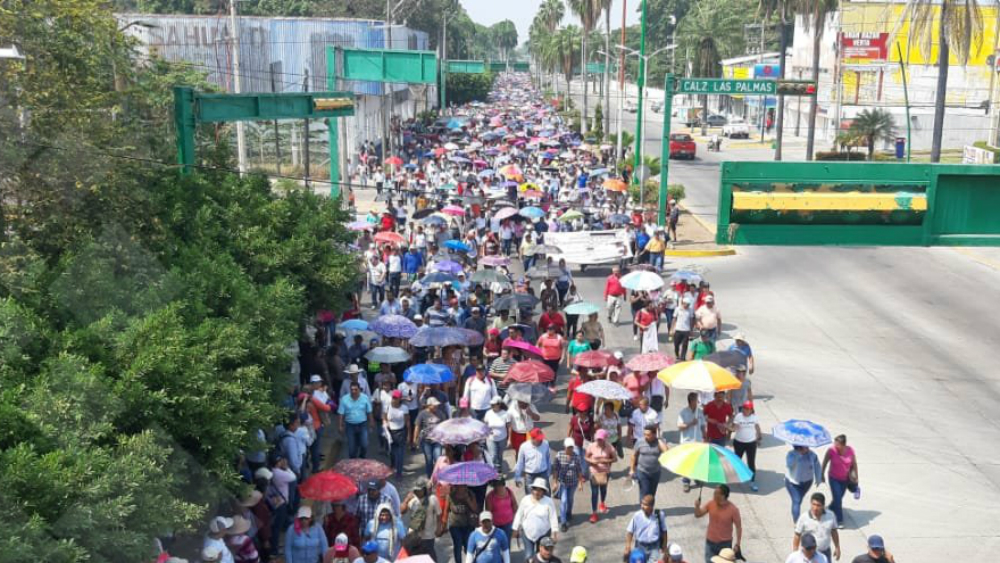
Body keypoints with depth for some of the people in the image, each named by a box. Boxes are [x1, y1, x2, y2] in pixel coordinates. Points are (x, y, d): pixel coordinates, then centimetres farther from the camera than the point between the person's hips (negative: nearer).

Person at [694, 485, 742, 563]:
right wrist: (697, 506, -21)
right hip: (710, 542, 4)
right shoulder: (710, 504, -9)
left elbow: (738, 527, -10)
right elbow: (698, 515, 0)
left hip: (725, 543, -4)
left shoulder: (733, 509, -20)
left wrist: (737, 544, -10)